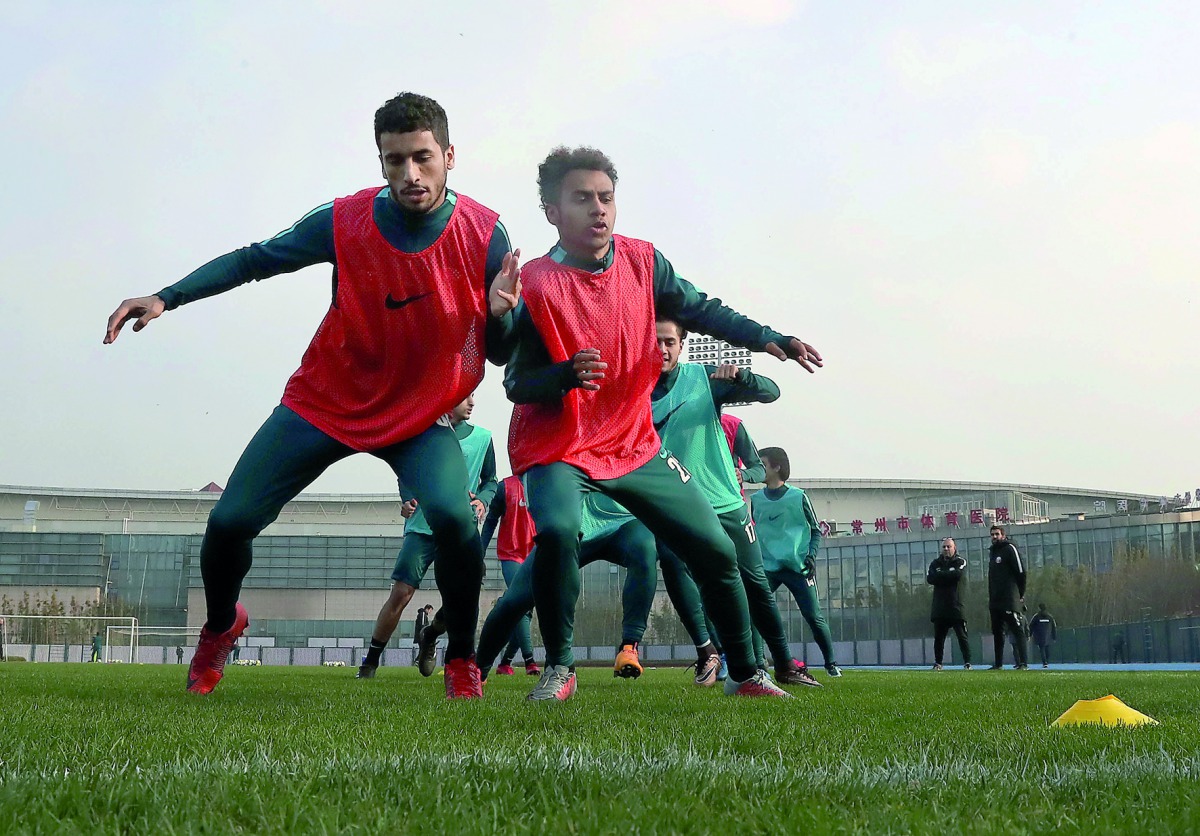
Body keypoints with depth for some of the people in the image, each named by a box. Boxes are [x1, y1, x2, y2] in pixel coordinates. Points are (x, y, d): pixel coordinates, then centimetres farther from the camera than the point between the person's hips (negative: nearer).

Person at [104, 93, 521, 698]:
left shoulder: (484, 235, -17)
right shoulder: (344, 222, -16)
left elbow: (499, 353, -10)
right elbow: (253, 260, -1)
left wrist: (500, 313, -33)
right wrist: (165, 299, -10)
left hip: (421, 418, -1)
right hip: (324, 403, 2)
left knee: (452, 516, -29)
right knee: (229, 521, -2)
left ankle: (462, 658, -4)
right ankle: (220, 626, 33)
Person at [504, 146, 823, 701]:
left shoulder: (642, 261, -3)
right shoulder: (536, 285, -17)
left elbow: (701, 310, 8)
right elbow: (516, 383, -16)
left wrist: (768, 339, -4)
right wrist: (567, 375, -36)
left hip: (635, 445, 5)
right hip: (558, 449, -5)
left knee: (715, 551, 4)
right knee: (557, 532, -34)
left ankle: (744, 675, 24)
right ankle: (558, 669, -11)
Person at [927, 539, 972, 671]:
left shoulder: (960, 562, 4)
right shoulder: (936, 563, 14)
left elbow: (958, 575, -17)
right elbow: (929, 578, -2)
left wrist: (940, 575, -7)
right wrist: (948, 576, -9)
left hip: (956, 606, -3)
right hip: (939, 607, 3)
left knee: (962, 636, -4)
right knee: (938, 637, 6)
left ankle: (967, 662, -1)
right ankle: (938, 663, 14)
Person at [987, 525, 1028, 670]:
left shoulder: (1010, 549, -5)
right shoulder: (992, 551, 19)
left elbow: (1021, 571, -10)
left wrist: (1020, 594, -10)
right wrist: (991, 596, 16)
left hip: (1010, 600, -9)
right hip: (995, 601, 9)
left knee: (1017, 630, -10)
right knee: (997, 632, 10)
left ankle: (1023, 663, -14)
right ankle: (998, 664, 15)